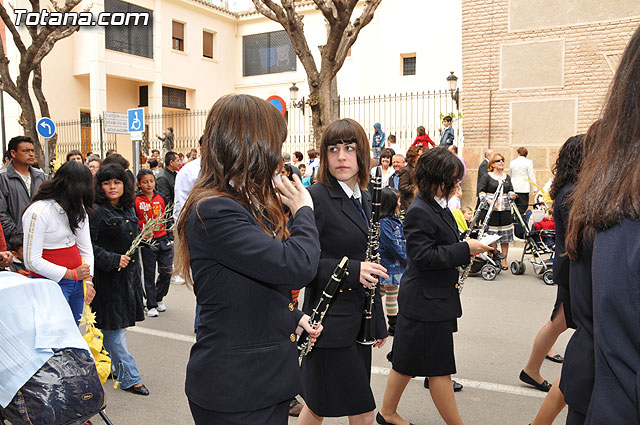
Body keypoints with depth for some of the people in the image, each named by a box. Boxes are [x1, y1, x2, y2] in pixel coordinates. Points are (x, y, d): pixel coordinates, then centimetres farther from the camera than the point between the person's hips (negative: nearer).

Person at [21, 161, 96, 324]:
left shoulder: (78, 208, 6)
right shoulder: (38, 212, -17)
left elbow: (86, 247, 7)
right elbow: (32, 261, -17)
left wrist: (88, 280, -4)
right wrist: (71, 274, -15)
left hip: (77, 282, 7)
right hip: (52, 284, -7)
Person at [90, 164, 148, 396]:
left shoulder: (129, 210, 12)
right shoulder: (96, 212, -11)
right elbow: (89, 245, -17)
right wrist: (113, 260, -23)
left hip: (129, 275, 7)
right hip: (108, 278, -7)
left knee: (115, 327, 15)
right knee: (114, 327, 0)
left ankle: (109, 368, 30)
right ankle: (129, 377, 6)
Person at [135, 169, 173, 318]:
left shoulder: (161, 198, 6)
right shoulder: (136, 201, -4)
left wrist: (170, 237, 10)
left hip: (163, 240, 3)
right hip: (147, 243, -3)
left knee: (166, 272, 4)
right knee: (149, 275, 6)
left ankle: (159, 298, 28)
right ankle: (151, 305, 18)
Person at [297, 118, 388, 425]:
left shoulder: (364, 200, 12)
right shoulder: (316, 197, -13)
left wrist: (379, 324, 19)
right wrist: (351, 270, -26)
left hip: (358, 321, 7)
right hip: (331, 322, -7)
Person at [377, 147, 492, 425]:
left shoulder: (438, 206, 11)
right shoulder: (419, 212, -20)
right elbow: (423, 256, -25)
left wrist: (468, 246, 6)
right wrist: (465, 249, -21)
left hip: (437, 297, 10)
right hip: (426, 301, -10)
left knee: (408, 362, 19)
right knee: (439, 368, 3)